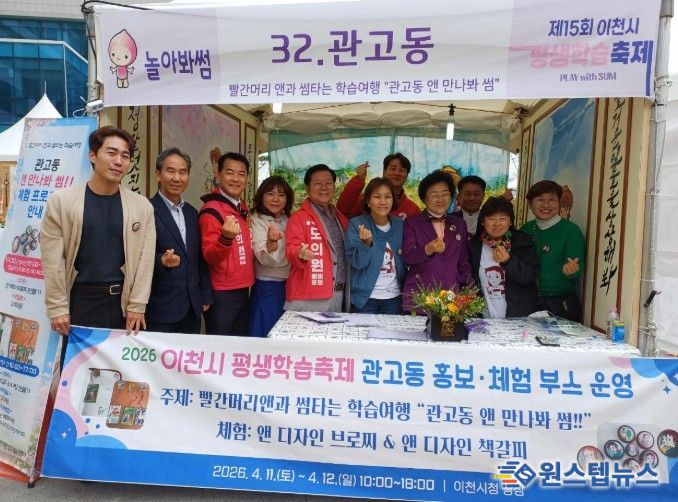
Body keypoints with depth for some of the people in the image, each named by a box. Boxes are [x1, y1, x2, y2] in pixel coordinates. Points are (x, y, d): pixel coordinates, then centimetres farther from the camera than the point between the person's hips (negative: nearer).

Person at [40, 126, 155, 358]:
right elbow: (53, 261, -2)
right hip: (79, 300, -1)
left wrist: (137, 306, -3)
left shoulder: (142, 206, 1)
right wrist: (57, 308, -4)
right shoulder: (61, 201, -1)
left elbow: (144, 260, 0)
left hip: (122, 300, 1)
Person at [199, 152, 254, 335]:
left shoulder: (242, 207, 9)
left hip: (242, 290, 8)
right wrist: (226, 238, -36)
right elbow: (210, 257, -18)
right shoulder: (212, 210, -16)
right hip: (222, 294, -8)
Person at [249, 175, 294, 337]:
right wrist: (270, 242, -46)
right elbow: (263, 258, -26)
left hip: (289, 287, 6)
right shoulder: (256, 220, -10)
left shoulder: (288, 220, 7)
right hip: (268, 288, -6)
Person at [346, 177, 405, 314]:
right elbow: (357, 262, -15)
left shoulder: (400, 225, 1)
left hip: (394, 298, 3)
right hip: (364, 298, -3)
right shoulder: (356, 224, -9)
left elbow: (404, 261, 9)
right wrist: (367, 243, -33)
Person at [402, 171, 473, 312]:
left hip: (451, 296, 3)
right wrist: (428, 250, -29)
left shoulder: (459, 224, 12)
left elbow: (464, 263, 15)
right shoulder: (412, 223, 2)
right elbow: (407, 256, -10)